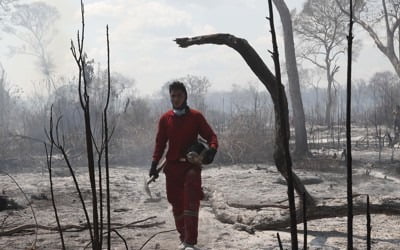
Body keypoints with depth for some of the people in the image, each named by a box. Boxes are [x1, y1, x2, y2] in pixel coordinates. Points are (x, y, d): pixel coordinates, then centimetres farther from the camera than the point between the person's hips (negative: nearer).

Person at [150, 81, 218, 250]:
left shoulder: (196, 116, 1)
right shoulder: (165, 119, 8)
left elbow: (211, 136, 2)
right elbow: (160, 143, 12)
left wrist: (212, 149, -19)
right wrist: (155, 163, 1)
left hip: (192, 165, -3)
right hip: (172, 166, 3)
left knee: (191, 202, -15)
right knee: (176, 204, 8)